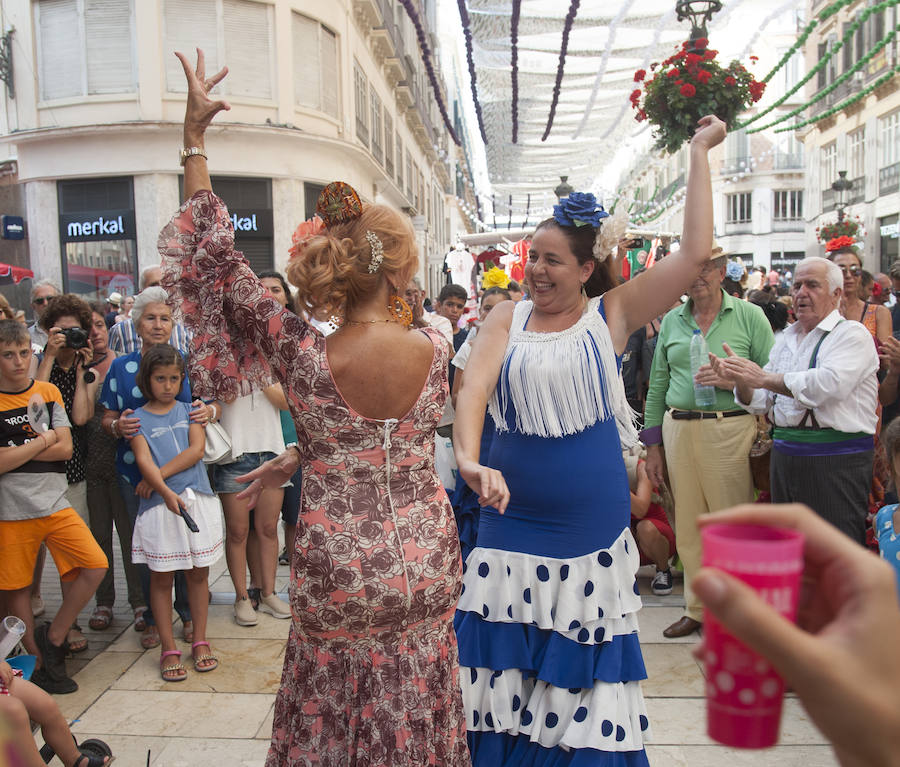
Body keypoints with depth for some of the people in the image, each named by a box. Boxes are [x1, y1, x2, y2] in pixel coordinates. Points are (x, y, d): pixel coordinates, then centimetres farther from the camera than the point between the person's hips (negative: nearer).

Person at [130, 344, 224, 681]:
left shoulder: (189, 410, 10)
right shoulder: (138, 418, 3)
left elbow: (196, 449, -3)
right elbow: (143, 461, -10)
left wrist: (159, 475, -11)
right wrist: (166, 492, -25)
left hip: (198, 500, 2)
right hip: (159, 504, -2)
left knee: (198, 573, 8)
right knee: (161, 577, 4)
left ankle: (200, 641, 21)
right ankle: (168, 648, 15)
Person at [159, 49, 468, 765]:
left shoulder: (301, 355, -19)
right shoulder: (435, 351, -12)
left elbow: (216, 261, -9)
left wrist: (195, 141, -2)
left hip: (337, 573, -2)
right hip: (427, 566, 2)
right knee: (418, 705, 24)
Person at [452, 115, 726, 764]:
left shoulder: (611, 315, 1)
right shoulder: (507, 320, 3)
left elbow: (696, 253, -6)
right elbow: (474, 386, -13)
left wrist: (699, 152, -2)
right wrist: (470, 458, -32)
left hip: (592, 530, -1)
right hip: (513, 526, 1)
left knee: (582, 680, 10)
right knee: (509, 672, 10)